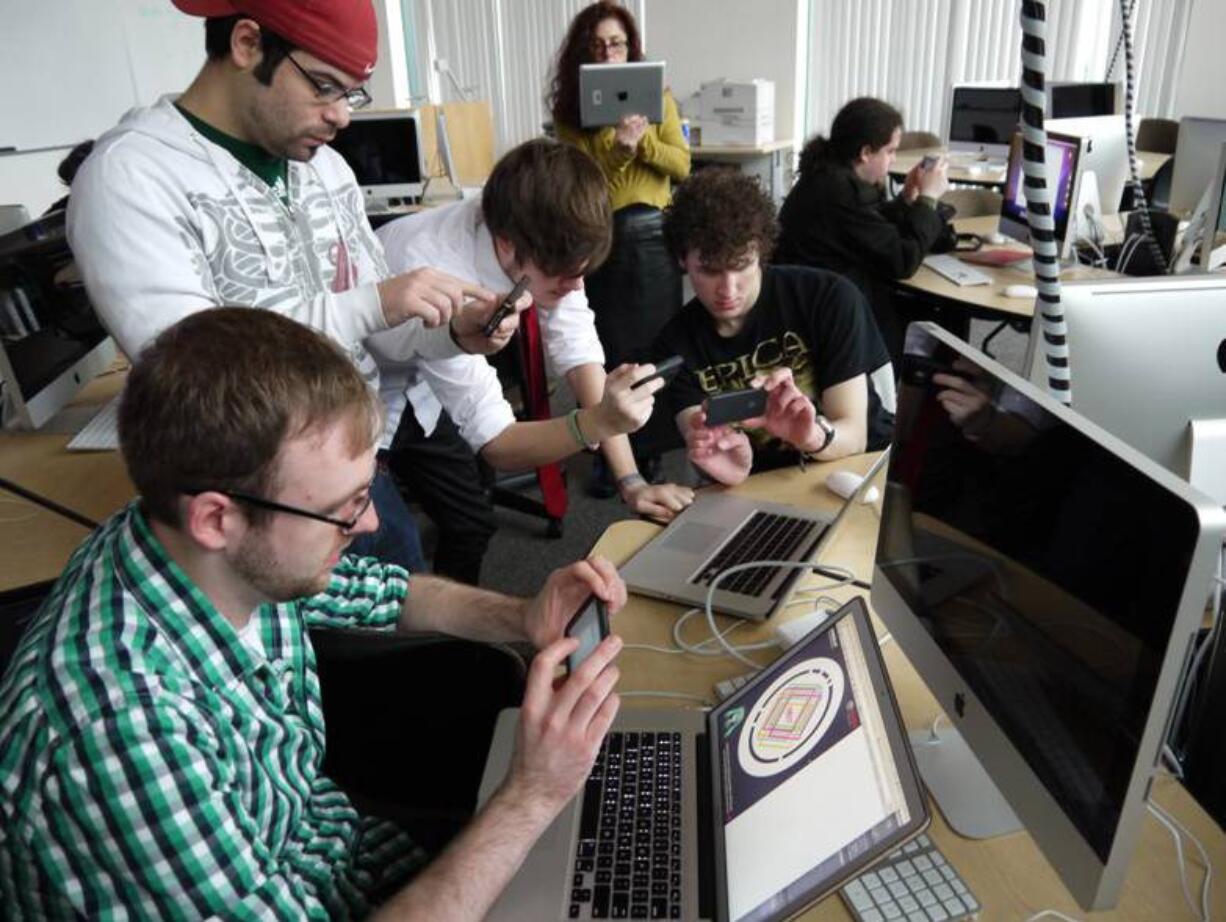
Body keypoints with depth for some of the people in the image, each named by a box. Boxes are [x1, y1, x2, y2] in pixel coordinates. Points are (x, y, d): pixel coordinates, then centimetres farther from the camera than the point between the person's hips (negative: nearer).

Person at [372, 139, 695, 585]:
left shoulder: (548, 242, -22)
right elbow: (496, 444, -33)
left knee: (473, 524, 6)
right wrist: (600, 423, -48)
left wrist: (631, 481, -24)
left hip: (414, 386, 6)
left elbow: (580, 355, -17)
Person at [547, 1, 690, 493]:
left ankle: (651, 447, 19)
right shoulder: (569, 108, 3)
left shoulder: (656, 96, 5)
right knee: (608, 350, 4)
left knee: (656, 346, 4)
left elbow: (682, 166, -1)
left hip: (653, 233, 0)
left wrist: (642, 138, -17)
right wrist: (619, 147, -25)